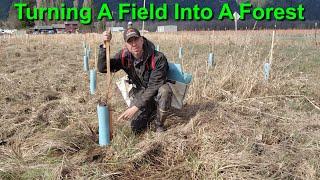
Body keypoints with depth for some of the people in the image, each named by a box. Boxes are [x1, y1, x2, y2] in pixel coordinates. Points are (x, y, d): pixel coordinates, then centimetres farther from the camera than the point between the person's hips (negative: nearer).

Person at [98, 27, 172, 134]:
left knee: (165, 90, -38)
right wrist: (105, 46, -36)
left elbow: (154, 87, -29)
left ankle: (159, 125, -11)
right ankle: (151, 111, 22)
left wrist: (136, 107, -32)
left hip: (156, 93, -2)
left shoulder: (158, 58, -28)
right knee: (136, 128, -11)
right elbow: (102, 68, -21)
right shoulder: (123, 56, -14)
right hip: (139, 94, 3)